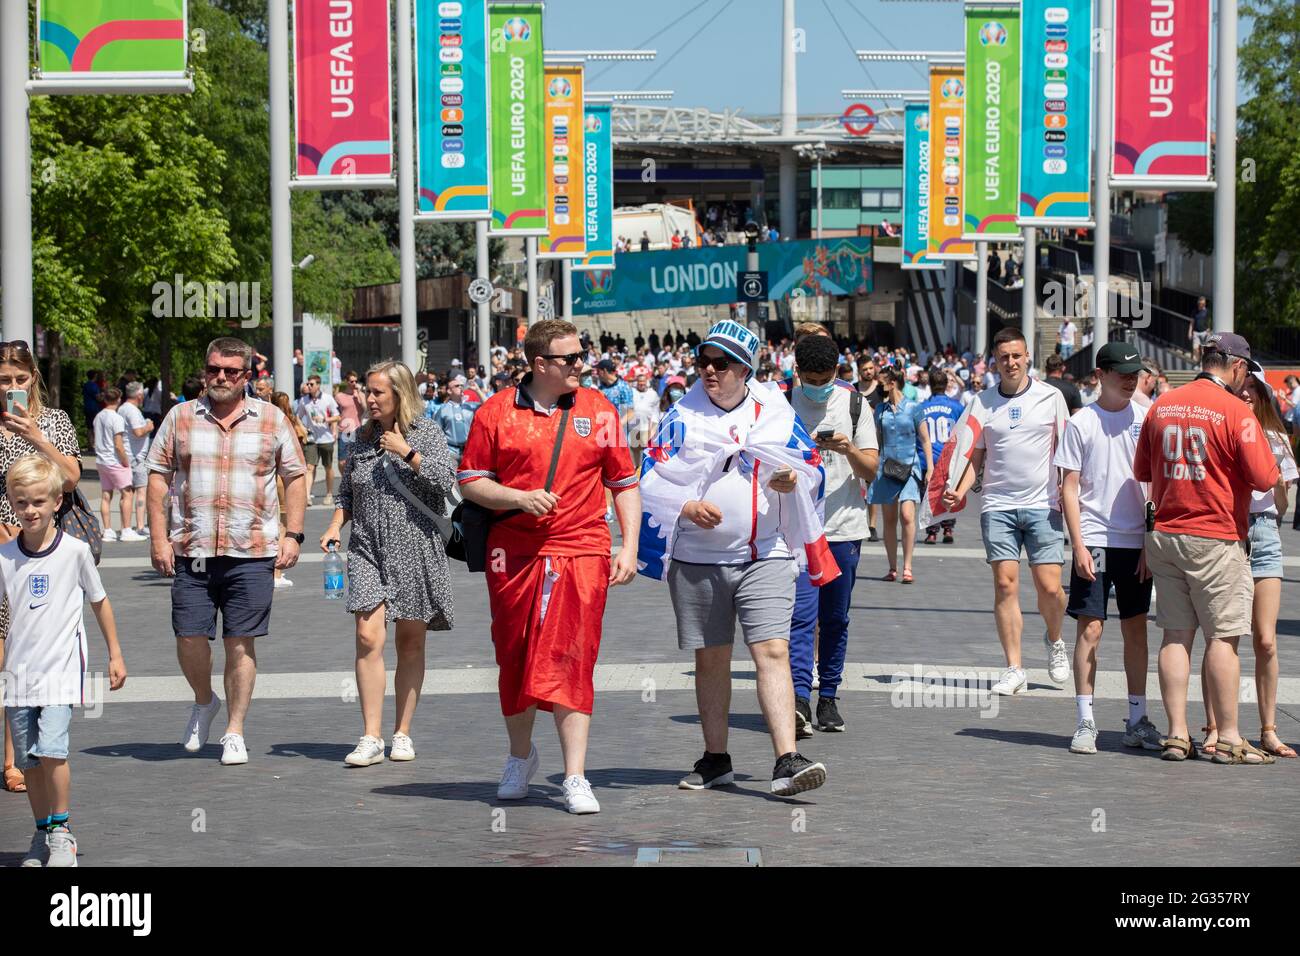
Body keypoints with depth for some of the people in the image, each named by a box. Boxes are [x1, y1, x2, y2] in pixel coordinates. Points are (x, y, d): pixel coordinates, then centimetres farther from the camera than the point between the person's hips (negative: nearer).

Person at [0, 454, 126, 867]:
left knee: (52, 751, -17)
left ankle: (62, 830, -2)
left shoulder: (75, 551, -5)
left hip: (62, 667, -3)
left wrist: (115, 654, 12)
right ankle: (42, 834, 21)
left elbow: (99, 601, 8)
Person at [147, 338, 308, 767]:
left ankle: (234, 732, 11)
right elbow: (158, 476, 8)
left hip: (251, 553, -1)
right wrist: (158, 537, 0)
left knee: (241, 642, 1)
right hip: (191, 550, 1)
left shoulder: (272, 420, 6)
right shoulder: (180, 418, 7)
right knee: (189, 638, 0)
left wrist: (293, 534, 0)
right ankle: (204, 701, 29)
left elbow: (295, 477, 10)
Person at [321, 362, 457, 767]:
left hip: (416, 548, -2)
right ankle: (371, 739, -13)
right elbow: (347, 492, 21)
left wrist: (406, 452, -15)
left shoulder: (426, 432, 0)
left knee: (411, 643, 5)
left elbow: (446, 480, -13)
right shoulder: (364, 437, 11)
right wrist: (335, 526, 6)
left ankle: (403, 733, 17)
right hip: (368, 550, 2)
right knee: (368, 636, -13)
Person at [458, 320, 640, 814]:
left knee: (571, 659, -8)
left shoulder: (598, 410, 7)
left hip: (581, 553, -1)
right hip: (514, 554, 1)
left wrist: (629, 547, 3)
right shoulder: (497, 412, 3)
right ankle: (520, 756, 31)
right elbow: (469, 480, 5)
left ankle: (575, 777, -8)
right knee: (515, 658, 9)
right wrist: (519, 497, -11)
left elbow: (624, 482, 11)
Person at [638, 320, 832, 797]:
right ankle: (715, 760, 22)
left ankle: (787, 761, -18)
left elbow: (812, 469, 10)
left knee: (772, 651, -13)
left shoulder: (777, 413, 4)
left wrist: (794, 480, -12)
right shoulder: (682, 416, 2)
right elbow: (652, 480, 1)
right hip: (697, 557, 1)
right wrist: (686, 507, -17)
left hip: (766, 556, -1)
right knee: (710, 658, 9)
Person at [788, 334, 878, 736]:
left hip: (844, 526, 2)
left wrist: (850, 450, -14)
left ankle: (828, 698, 16)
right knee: (801, 615, -14)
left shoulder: (854, 403, 7)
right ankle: (799, 699, -21)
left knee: (835, 619, 7)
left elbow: (871, 471, 5)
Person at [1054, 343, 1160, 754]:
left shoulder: (1147, 419, 5)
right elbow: (1069, 488, -1)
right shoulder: (1081, 423, -1)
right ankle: (1085, 723, -1)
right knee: (1090, 629, -4)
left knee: (1136, 628, 8)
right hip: (1094, 540, -3)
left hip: (1137, 542, 3)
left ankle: (1137, 720, 15)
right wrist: (1078, 545, -9)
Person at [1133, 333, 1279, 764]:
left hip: (1164, 533, 6)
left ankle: (1177, 734, 8)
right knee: (1222, 636, -1)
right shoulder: (1234, 410, -11)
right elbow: (1264, 478, -13)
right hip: (1216, 537, -6)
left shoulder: (1161, 406, 7)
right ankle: (1228, 738, 2)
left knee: (1175, 635, 8)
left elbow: (1141, 471, 16)